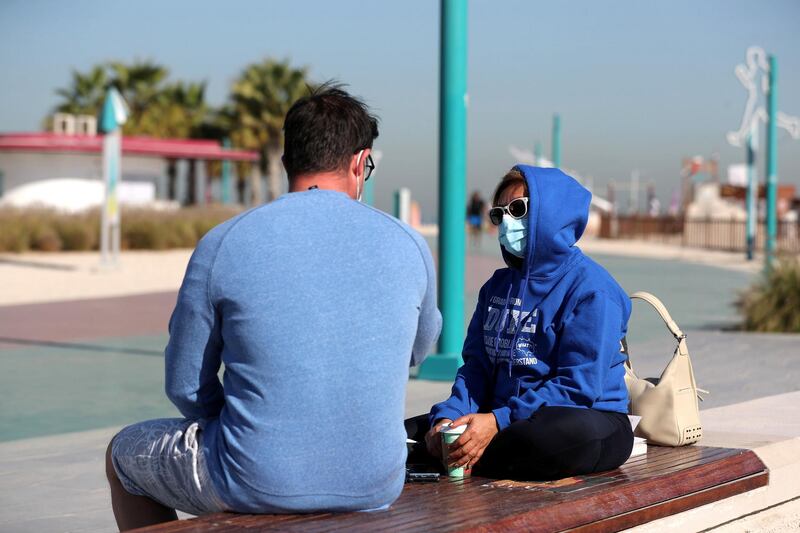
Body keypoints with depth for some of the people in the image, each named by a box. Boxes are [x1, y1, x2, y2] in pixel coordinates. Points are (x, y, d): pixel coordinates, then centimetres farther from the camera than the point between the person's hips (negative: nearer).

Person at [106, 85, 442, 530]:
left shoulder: (222, 245, -10)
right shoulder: (408, 246, -3)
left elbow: (185, 387, -2)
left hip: (258, 487, -3)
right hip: (376, 488, 3)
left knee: (125, 452, 26)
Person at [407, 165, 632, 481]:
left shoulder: (591, 288, -10)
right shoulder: (498, 286, 15)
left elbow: (579, 387, -18)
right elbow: (476, 366, 10)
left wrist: (498, 421, -25)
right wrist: (447, 417, -12)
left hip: (586, 417, -4)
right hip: (508, 418, 5)